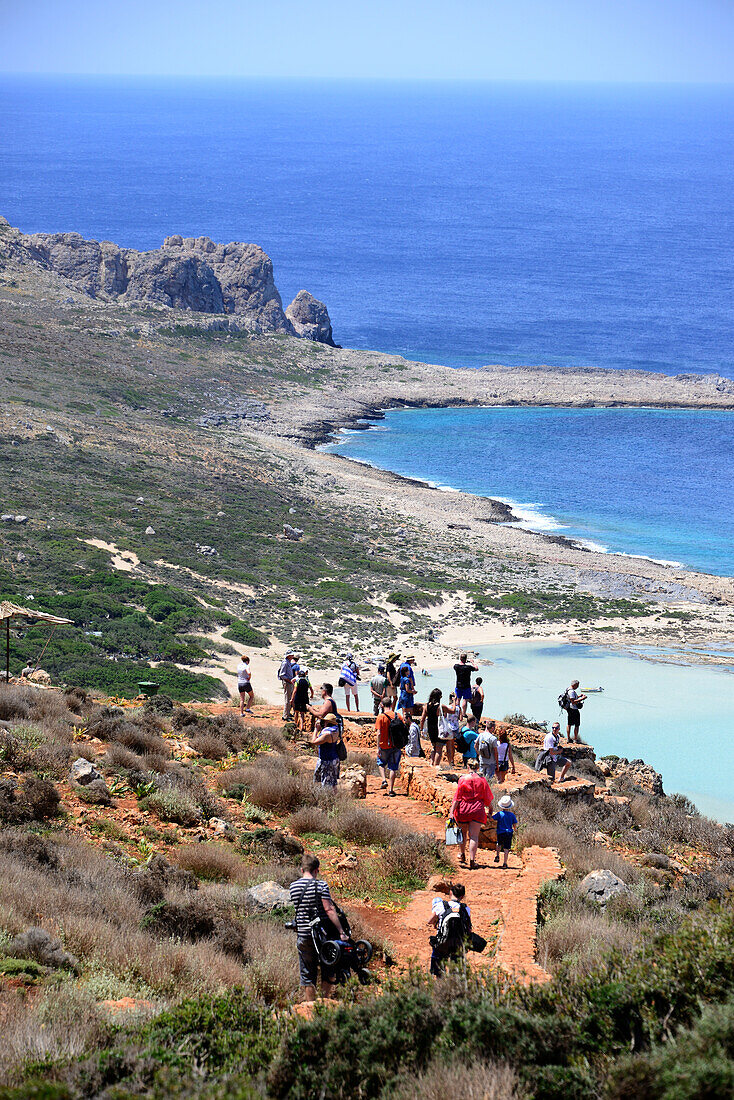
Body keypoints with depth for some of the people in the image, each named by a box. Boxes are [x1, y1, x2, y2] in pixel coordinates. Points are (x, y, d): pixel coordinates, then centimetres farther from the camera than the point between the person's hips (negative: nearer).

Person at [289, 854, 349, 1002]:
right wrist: (341, 932, -17)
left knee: (307, 974, 10)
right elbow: (329, 910, -17)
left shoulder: (293, 887, 2)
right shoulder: (320, 885, -11)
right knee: (328, 970, 12)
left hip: (303, 936, 3)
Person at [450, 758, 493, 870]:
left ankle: (462, 855, 35)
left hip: (463, 809, 0)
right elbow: (487, 798, 5)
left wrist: (452, 811, -5)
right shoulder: (482, 780, -1)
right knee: (474, 835, 0)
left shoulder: (463, 779, -5)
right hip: (477, 810, 0)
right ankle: (472, 859, -8)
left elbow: (457, 798, -7)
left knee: (463, 833, 19)